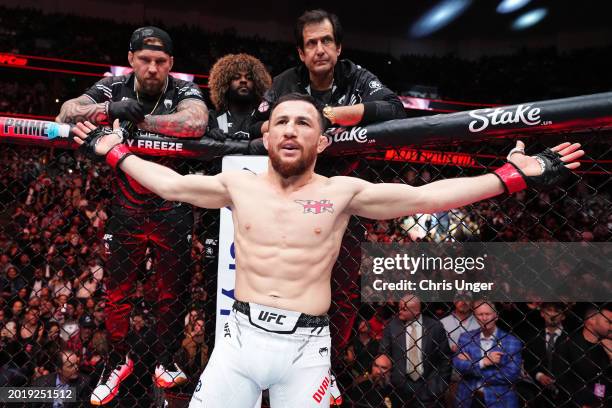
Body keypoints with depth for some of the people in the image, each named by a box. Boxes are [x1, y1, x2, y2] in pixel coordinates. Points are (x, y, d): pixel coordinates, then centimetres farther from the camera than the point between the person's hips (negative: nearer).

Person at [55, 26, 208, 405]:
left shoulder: (184, 90, -11)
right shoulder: (114, 87, -2)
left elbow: (196, 122, -33)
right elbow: (66, 112, -12)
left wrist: (139, 120, -29)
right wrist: (110, 109, -30)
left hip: (172, 211, -2)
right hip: (127, 208, 2)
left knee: (173, 294, 8)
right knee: (117, 292, 11)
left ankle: (166, 362, 29)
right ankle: (119, 361, 33)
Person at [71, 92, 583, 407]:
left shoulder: (342, 192, -2)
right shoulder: (239, 185, 4)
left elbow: (427, 196, -4)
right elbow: (170, 184, 15)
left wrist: (514, 175, -7)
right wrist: (115, 152, 18)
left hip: (307, 348, -1)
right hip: (241, 338, 2)